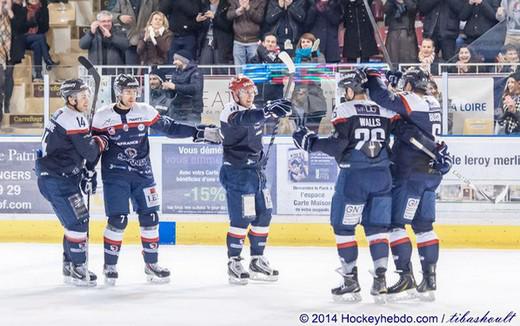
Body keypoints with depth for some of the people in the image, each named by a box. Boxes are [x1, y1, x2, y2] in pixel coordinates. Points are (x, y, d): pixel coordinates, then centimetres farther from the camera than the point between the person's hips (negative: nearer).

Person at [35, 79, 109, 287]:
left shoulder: (66, 116, 15)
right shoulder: (73, 119, -18)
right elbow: (89, 152, -20)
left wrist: (85, 175, 18)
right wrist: (101, 142, 0)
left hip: (65, 176, 11)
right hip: (55, 180, -11)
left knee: (76, 221, 17)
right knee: (78, 221, -10)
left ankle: (70, 266, 26)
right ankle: (77, 269, -4)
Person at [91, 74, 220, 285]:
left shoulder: (145, 112, 2)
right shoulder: (103, 117, -4)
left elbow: (170, 128, 5)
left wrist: (201, 132, 0)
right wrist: (89, 173, -3)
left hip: (142, 173, 3)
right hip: (115, 175, -3)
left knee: (149, 218, 2)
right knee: (117, 220, -9)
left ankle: (151, 264, 16)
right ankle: (109, 266, 5)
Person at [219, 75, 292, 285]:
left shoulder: (253, 111, 12)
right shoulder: (231, 112, -16)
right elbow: (245, 119, -41)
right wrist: (268, 111, -56)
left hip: (256, 171, 9)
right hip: (237, 172, -9)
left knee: (263, 215, 11)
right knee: (241, 219, -9)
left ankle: (257, 261, 22)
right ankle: (233, 263, 2)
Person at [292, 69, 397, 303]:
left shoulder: (344, 110, -7)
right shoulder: (386, 111, 6)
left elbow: (338, 145, -13)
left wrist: (310, 142, -3)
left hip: (353, 176, -4)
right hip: (382, 177, 4)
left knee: (343, 227, 7)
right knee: (377, 227, 11)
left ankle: (351, 282, 6)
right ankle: (380, 280, 5)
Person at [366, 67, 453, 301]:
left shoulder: (410, 101, -12)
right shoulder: (433, 104, 13)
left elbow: (381, 97, -22)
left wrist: (373, 75, -5)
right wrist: (395, 78, 18)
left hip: (411, 174, -8)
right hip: (431, 171, 9)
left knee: (395, 223, -5)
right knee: (423, 226, 12)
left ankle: (406, 279, -10)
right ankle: (429, 280, 12)